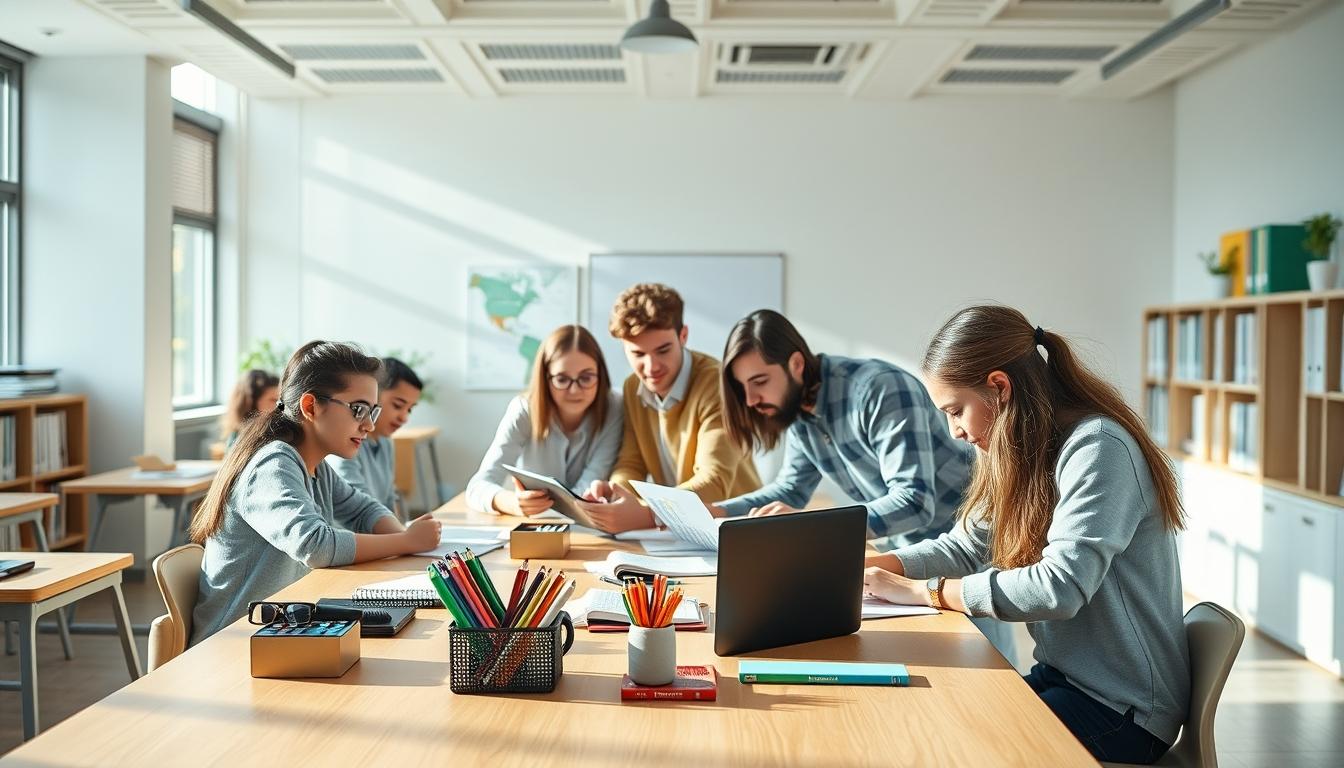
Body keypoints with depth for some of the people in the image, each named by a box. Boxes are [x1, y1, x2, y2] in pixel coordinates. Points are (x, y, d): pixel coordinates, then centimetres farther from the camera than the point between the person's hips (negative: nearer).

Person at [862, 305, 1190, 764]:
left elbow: (1059, 586, -30)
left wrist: (921, 591, -23)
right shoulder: (1025, 455, 8)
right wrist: (861, 567, -4)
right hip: (1060, 675, 7)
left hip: (1121, 709, -7)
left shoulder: (1097, 447, -21)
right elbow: (966, 547, 9)